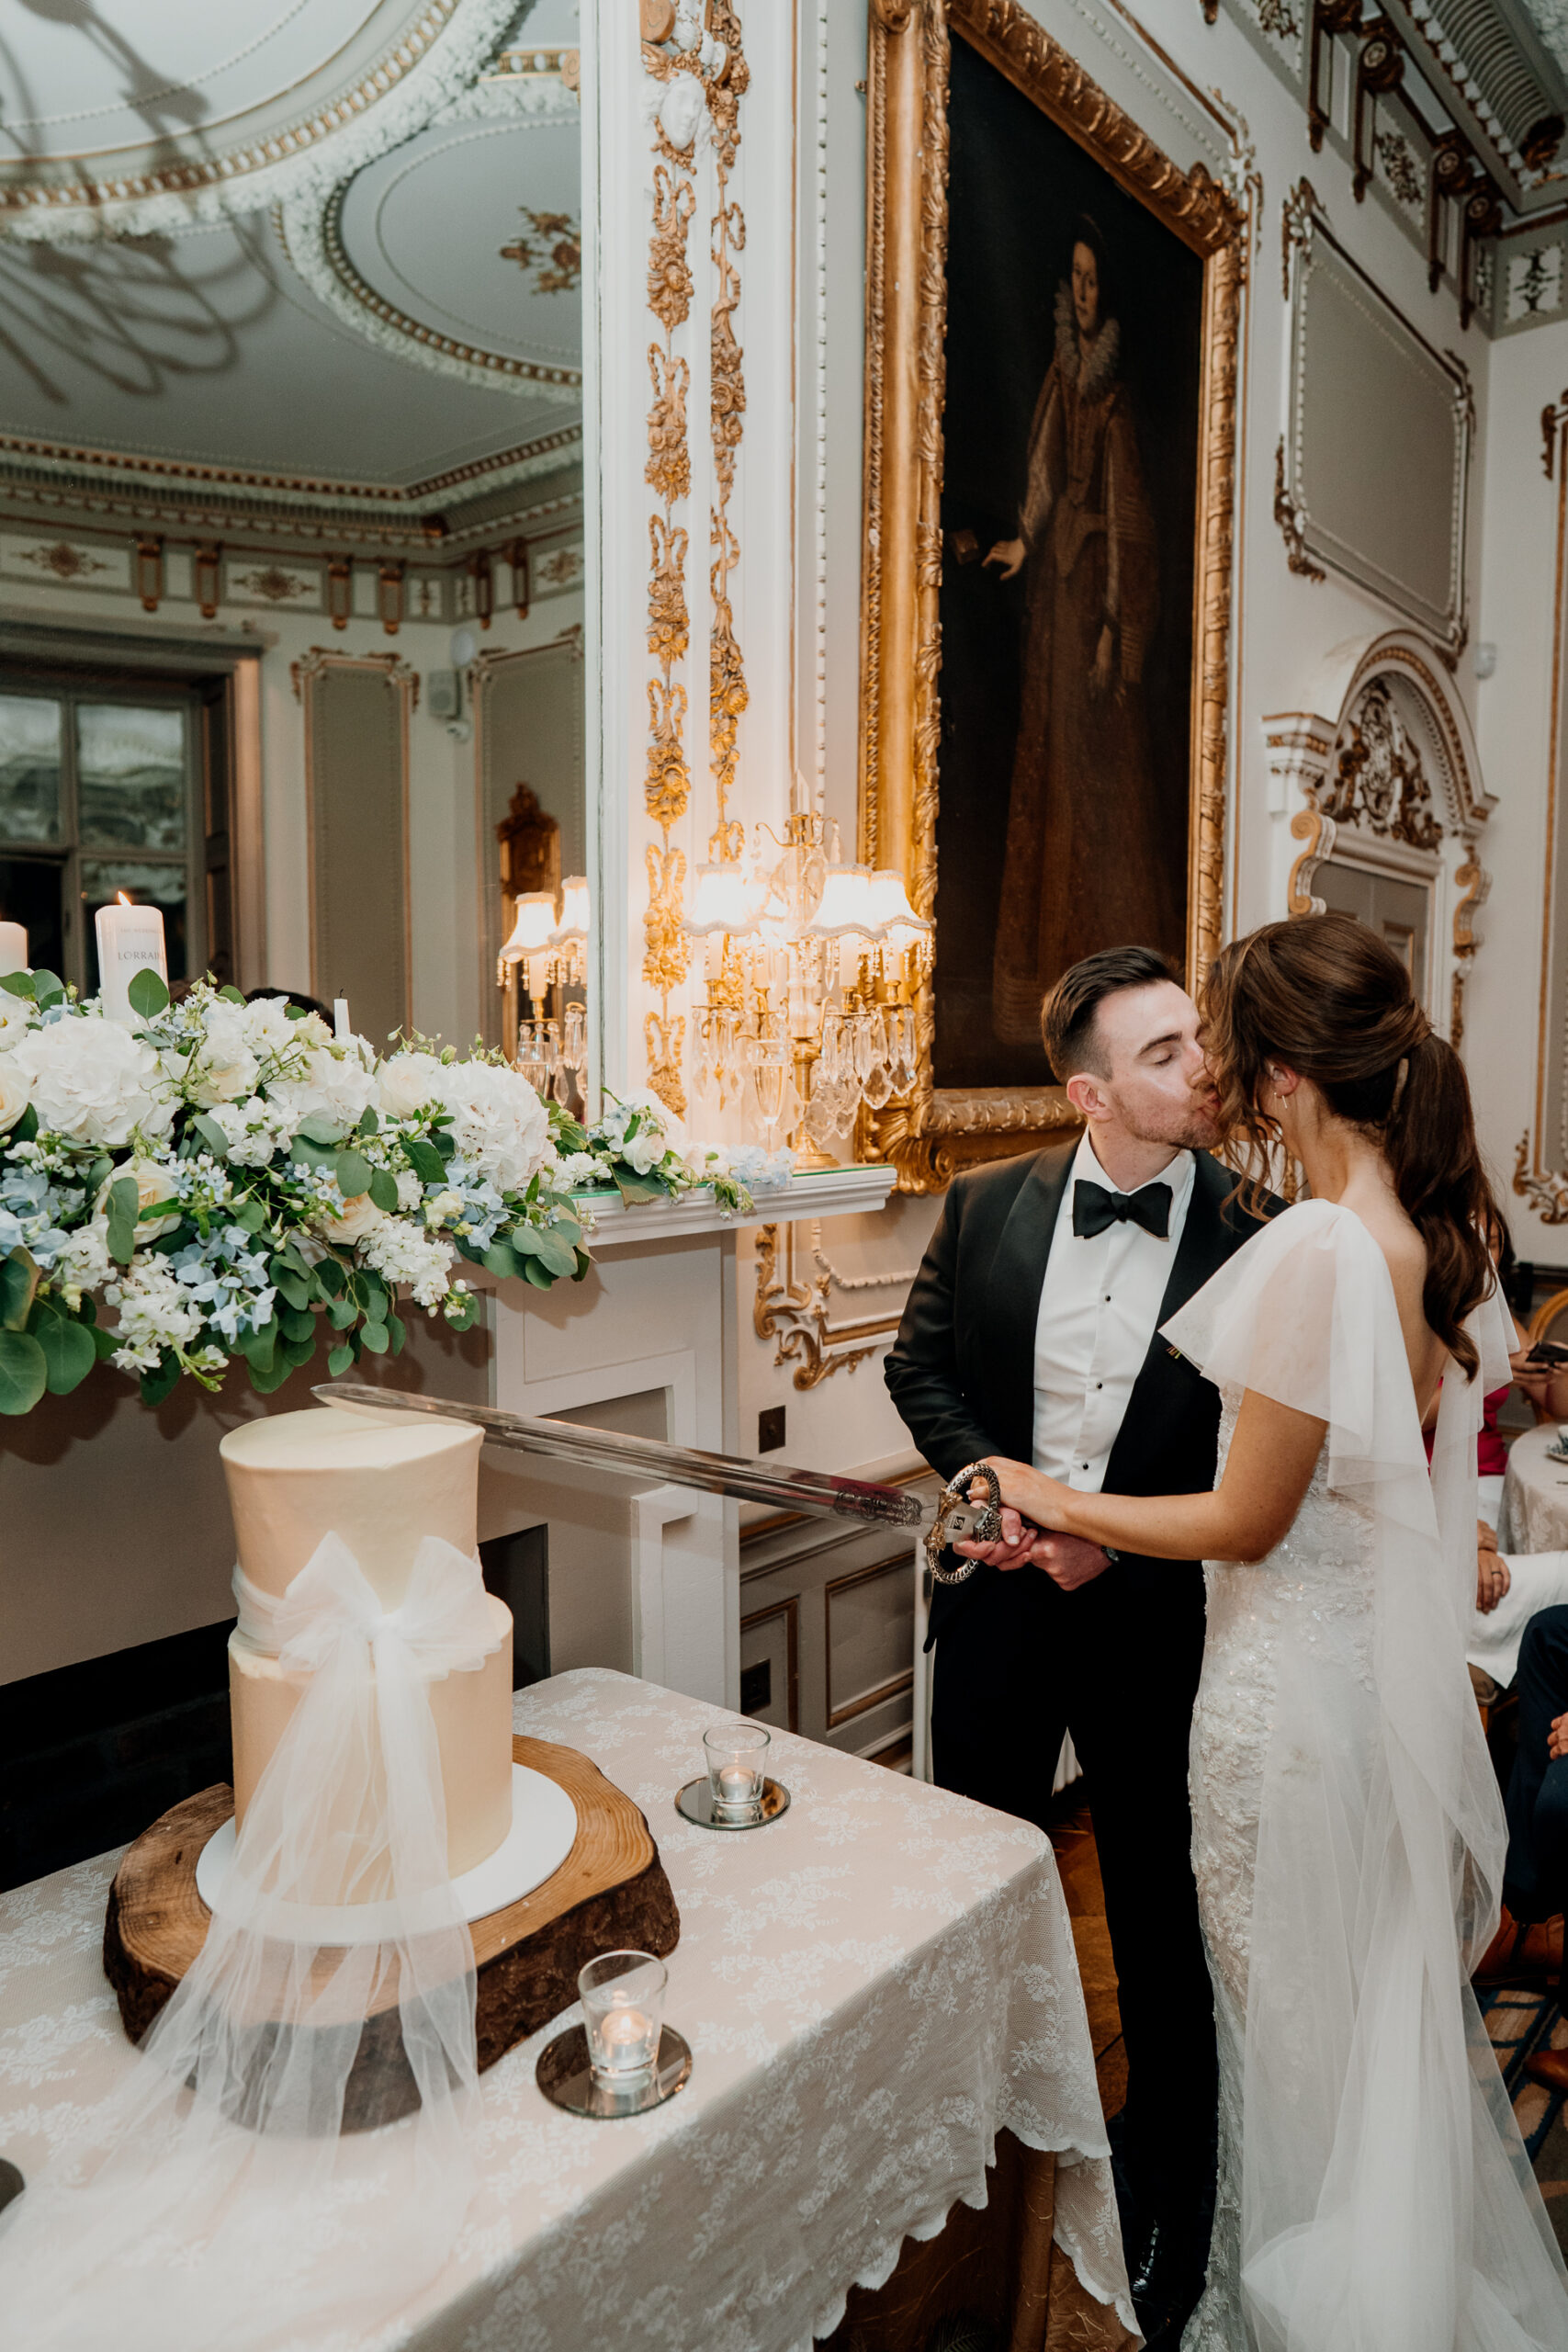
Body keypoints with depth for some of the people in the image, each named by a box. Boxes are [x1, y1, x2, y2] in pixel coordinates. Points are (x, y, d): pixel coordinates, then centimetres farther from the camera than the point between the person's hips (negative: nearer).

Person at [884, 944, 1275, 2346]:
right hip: (1003, 1590, 3)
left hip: (1161, 1613, -2)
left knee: (1164, 1917, 17)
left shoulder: (1256, 1233, -16)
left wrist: (1124, 1535, -18)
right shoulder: (987, 1206, -7)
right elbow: (921, 1365, 4)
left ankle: (1168, 2216, 46)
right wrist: (990, 1477, -11)